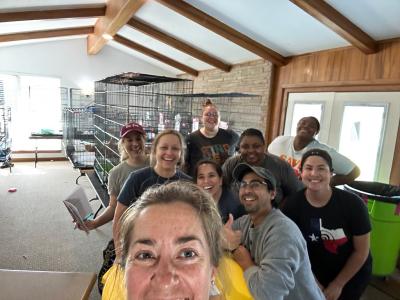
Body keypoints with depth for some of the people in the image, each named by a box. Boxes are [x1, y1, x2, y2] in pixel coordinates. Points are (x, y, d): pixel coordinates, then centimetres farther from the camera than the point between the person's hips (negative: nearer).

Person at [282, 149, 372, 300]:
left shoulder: (352, 204, -24)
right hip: (314, 274, 2)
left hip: (352, 275, -1)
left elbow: (361, 250, -13)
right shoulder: (292, 205, -20)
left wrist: (338, 284, -8)